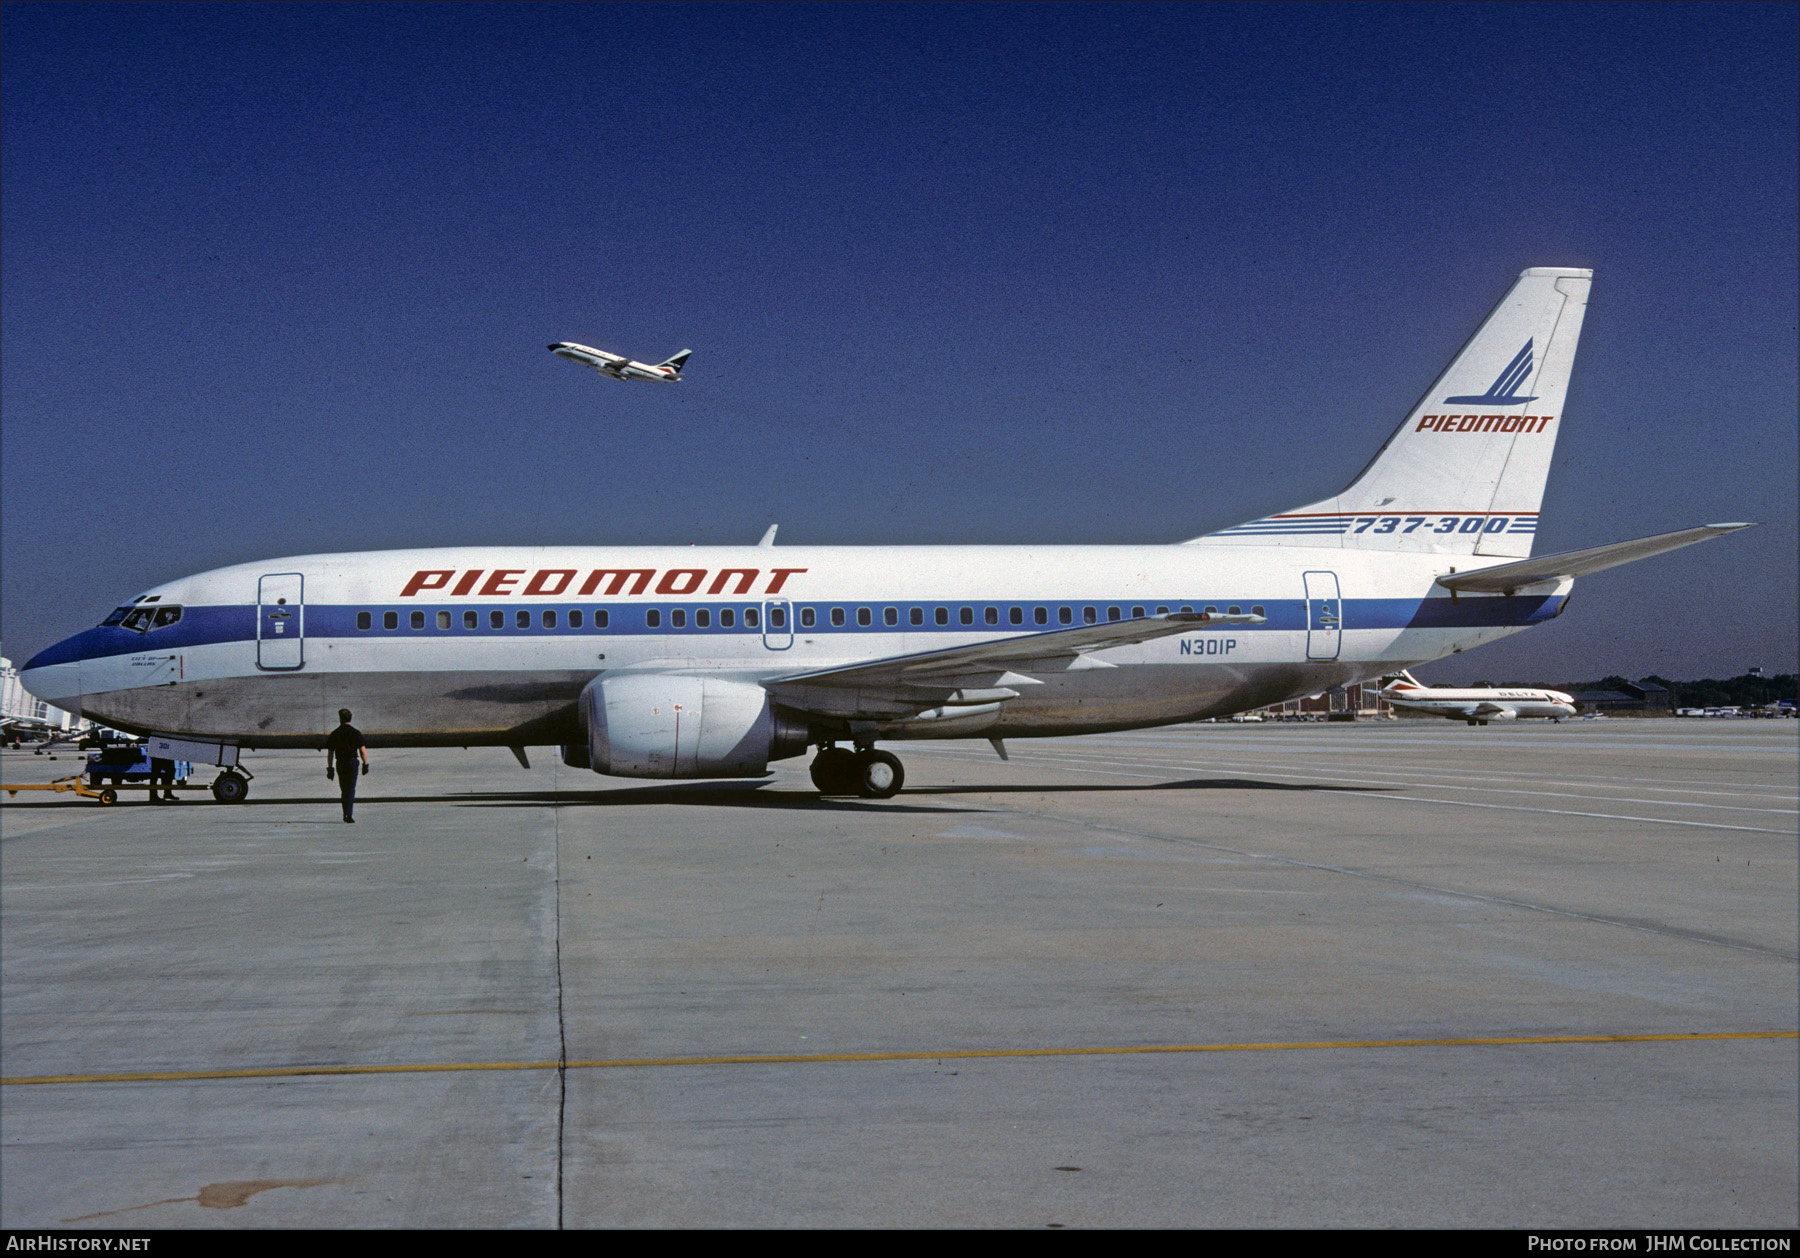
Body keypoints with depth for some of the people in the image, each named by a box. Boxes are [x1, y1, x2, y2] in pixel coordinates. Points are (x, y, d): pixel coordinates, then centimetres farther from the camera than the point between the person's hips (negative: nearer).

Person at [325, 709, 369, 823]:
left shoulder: (334, 734, 5)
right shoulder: (355, 732, -2)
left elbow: (330, 753, 6)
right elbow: (362, 750, -5)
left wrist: (330, 768, 11)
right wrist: (365, 764, 2)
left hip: (340, 764, 2)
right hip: (353, 762, -2)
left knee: (344, 790, 15)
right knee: (351, 789, -3)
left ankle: (346, 814, 16)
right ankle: (349, 814, -16)